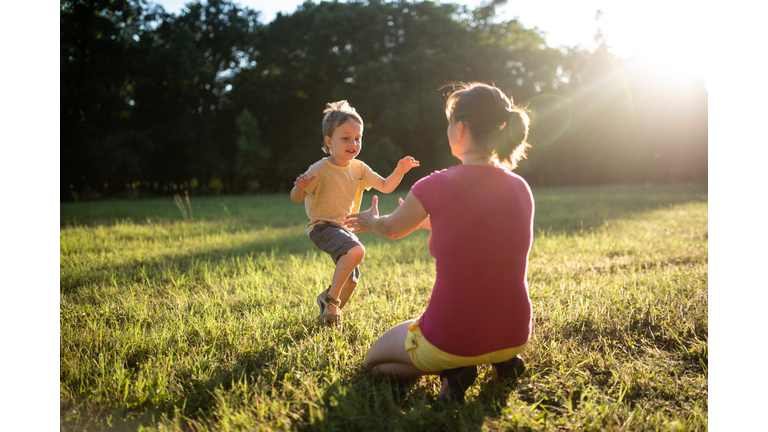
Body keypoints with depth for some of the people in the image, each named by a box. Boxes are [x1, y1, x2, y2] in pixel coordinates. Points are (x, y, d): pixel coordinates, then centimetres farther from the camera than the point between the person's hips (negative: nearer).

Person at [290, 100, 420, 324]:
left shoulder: (359, 169, 2)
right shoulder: (320, 170, -16)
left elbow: (385, 186, 6)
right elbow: (296, 198, -17)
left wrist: (399, 171, -12)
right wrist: (301, 186, -40)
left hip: (345, 228, 7)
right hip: (323, 226, -7)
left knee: (351, 280, 15)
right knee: (356, 251, -34)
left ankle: (329, 303, 43)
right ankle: (331, 298, -17)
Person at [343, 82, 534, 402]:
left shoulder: (436, 186, -18)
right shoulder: (521, 188, -3)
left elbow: (392, 230, 4)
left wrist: (372, 221, 27)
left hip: (451, 339, -5)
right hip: (515, 335, 6)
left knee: (374, 360, 24)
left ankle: (451, 370, -1)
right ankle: (502, 361, 13)